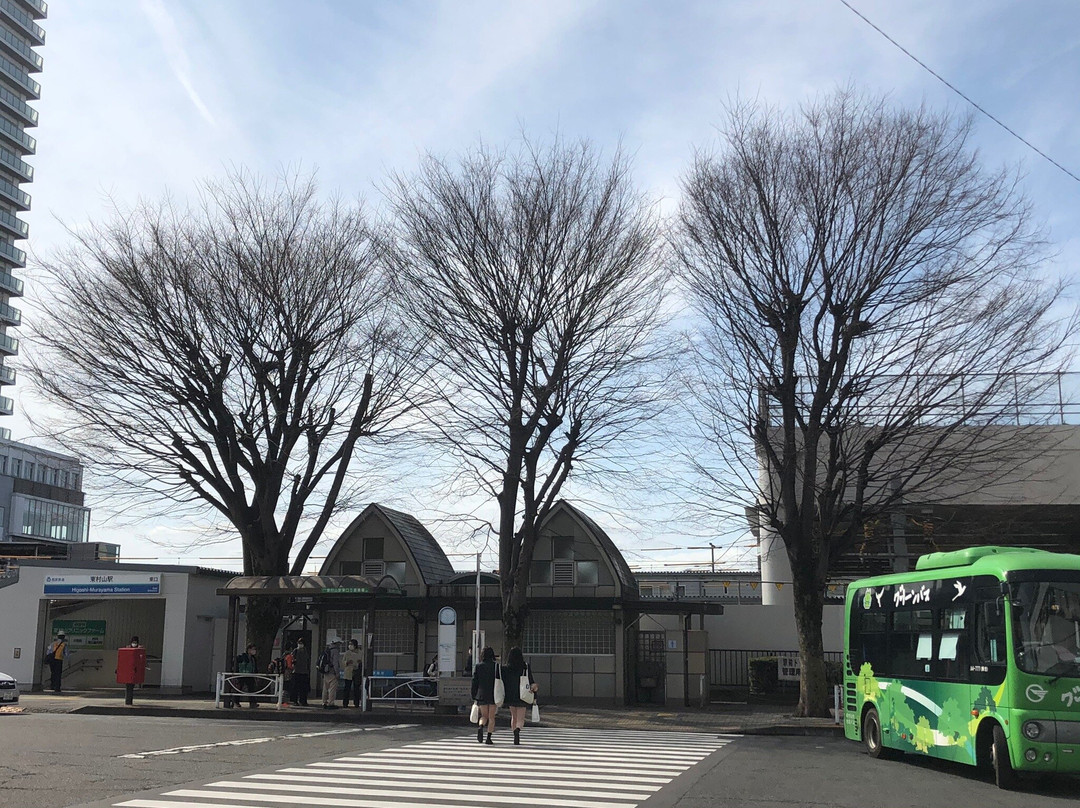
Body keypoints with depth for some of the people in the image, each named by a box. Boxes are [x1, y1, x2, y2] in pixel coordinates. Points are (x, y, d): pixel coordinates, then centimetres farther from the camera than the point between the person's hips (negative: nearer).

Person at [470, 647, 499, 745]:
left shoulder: (478, 666, 0)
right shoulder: (496, 666, -5)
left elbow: (474, 682, 1)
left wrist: (474, 697, 7)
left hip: (481, 695, 1)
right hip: (493, 695, -1)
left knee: (484, 715, 14)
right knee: (491, 717, 7)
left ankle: (480, 727, -15)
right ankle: (489, 737, 1)